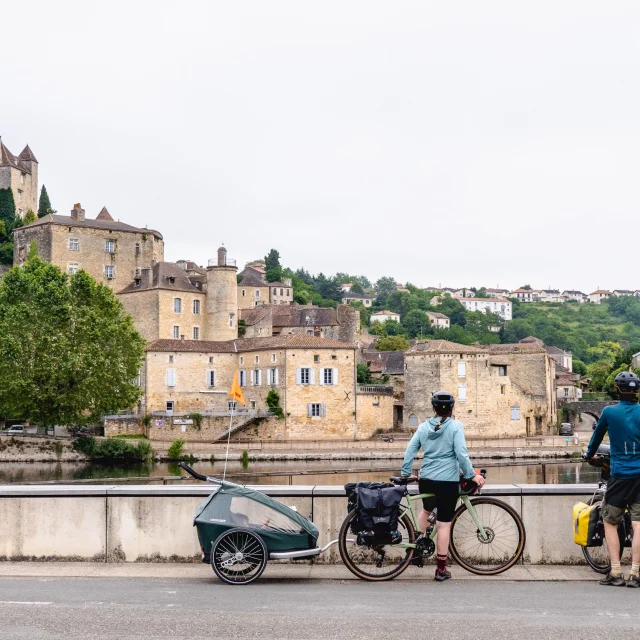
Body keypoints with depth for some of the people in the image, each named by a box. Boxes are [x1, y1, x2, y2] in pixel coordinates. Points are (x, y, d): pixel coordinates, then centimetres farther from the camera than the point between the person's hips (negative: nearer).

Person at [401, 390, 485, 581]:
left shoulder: (423, 427, 5)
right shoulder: (455, 426, -8)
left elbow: (409, 452, 5)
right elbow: (461, 454, -13)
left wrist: (406, 474, 15)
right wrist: (472, 475, -4)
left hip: (426, 480, 4)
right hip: (448, 482, -4)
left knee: (426, 510, 31)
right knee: (444, 523, 1)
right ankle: (441, 569, 6)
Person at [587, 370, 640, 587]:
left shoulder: (609, 412, -4)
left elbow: (597, 436, 13)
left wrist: (590, 454, 32)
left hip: (619, 475, -1)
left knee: (610, 523, 9)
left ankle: (615, 573, 3)